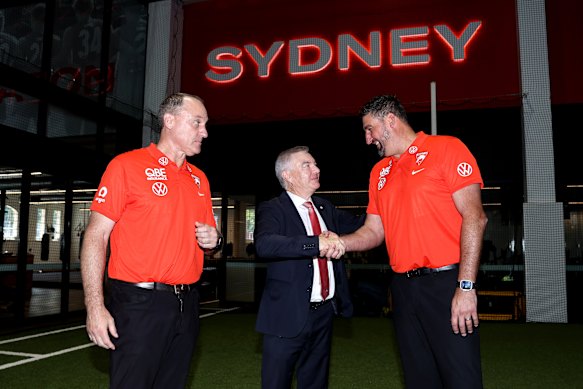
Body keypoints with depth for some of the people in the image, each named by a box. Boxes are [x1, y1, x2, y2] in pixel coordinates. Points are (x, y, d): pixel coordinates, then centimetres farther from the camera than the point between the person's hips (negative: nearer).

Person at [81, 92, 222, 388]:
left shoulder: (199, 179, 12)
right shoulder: (127, 165, -6)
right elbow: (95, 236, -9)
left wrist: (214, 240, -2)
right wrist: (95, 308, -16)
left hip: (186, 305, 6)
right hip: (138, 304, -6)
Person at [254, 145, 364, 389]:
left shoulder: (325, 207, 12)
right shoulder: (272, 209, -10)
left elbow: (358, 225, 13)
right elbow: (263, 244, -28)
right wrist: (316, 243, -36)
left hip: (325, 312, 6)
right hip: (289, 315, -6)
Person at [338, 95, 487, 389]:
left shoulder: (445, 148, -3)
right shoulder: (379, 172, 16)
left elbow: (474, 217, -11)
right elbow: (374, 231, 17)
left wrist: (466, 286, -17)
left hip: (446, 283, -6)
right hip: (403, 287, 6)